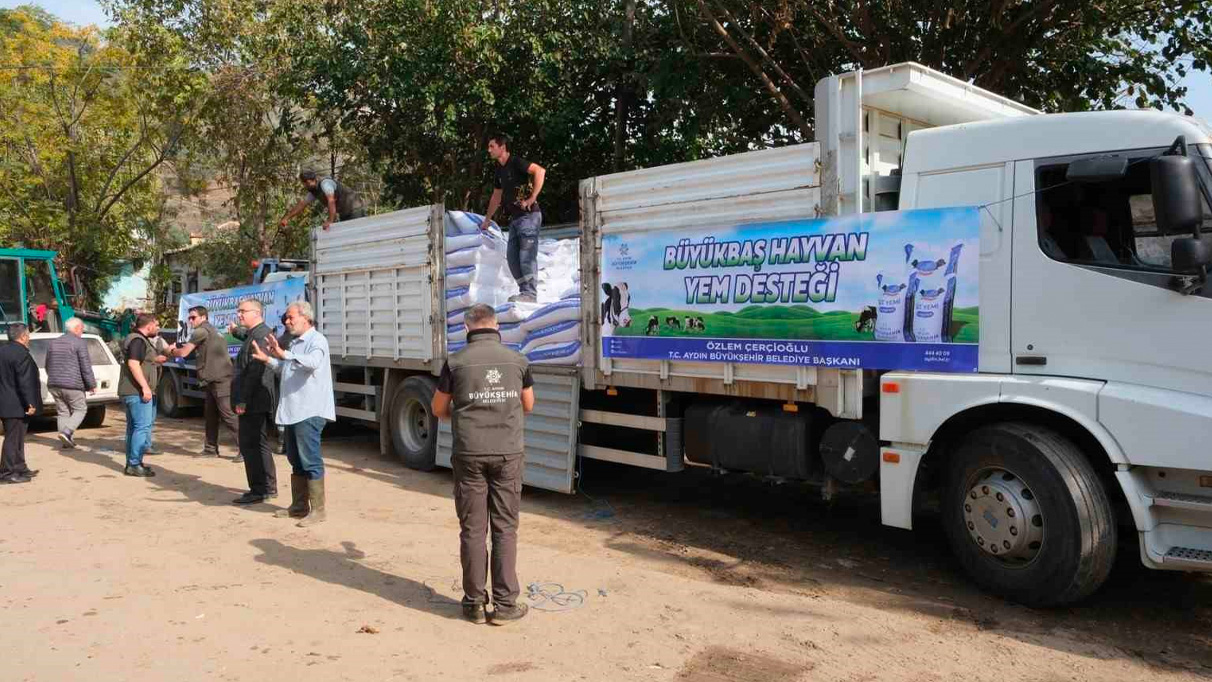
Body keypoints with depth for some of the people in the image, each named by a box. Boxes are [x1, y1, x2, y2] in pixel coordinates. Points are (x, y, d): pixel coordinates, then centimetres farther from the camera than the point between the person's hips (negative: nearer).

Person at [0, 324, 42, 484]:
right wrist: (30, 403, -20)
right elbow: (25, 382, -23)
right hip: (17, 405, -10)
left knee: (16, 438, 18)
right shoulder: (21, 354, -18)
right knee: (13, 439, -3)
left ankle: (20, 468, 27)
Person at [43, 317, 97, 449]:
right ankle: (66, 432, -13)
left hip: (54, 385, 6)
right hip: (73, 385, -6)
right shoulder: (80, 343, -8)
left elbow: (48, 366, 22)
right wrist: (92, 385, -5)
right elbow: (86, 367, -12)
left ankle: (67, 441, 10)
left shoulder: (53, 343, 13)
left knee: (62, 412, 12)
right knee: (80, 410, 6)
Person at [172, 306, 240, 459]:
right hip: (214, 380, 10)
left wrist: (171, 351, 13)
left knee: (228, 415, -12)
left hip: (220, 380, -10)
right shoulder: (214, 332, 23)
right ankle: (211, 449, 19)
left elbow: (183, 353, -7)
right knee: (210, 414, 13)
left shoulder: (201, 331, -7)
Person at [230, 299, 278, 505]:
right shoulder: (254, 334, 16)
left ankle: (258, 491, -2)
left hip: (253, 402, -11)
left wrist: (243, 400, -23)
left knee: (250, 445, -6)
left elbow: (255, 371, -23)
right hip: (255, 402, 11)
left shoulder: (260, 335, -17)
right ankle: (268, 487, 25)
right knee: (259, 444, 16)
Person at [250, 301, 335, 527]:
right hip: (292, 410, 10)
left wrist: (283, 354, -37)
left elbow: (312, 363, -30)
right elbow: (285, 370, 30)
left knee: (310, 461, -9)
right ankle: (299, 506, 23)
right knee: (296, 461, 14)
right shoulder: (295, 343, 20)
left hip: (309, 411, -10)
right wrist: (267, 359, 16)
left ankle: (318, 510, -5)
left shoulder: (317, 340, -9)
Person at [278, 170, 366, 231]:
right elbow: (301, 204, 11)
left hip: (355, 210, -9)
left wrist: (330, 221, -39)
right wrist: (286, 218, 6)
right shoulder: (313, 192, 7)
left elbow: (331, 201, -33)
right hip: (344, 215, 9)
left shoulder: (325, 183, -21)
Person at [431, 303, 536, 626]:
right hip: (508, 454, 1)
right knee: (505, 529, 7)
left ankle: (474, 603, 13)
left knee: (472, 529, 7)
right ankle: (504, 604, 9)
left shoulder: (456, 362, -3)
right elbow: (528, 405, 16)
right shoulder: (517, 360, 2)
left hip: (470, 454, -1)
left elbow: (438, 409, 8)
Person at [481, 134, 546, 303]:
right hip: (515, 218, 9)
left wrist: (532, 198, -25)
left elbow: (540, 171, -23)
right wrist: (487, 220, 34)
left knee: (527, 255, -11)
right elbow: (496, 197, 29)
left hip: (528, 215, -9)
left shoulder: (516, 162, -8)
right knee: (512, 257, 6)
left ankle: (530, 294, -9)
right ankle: (524, 291, 12)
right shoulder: (500, 170, 18)